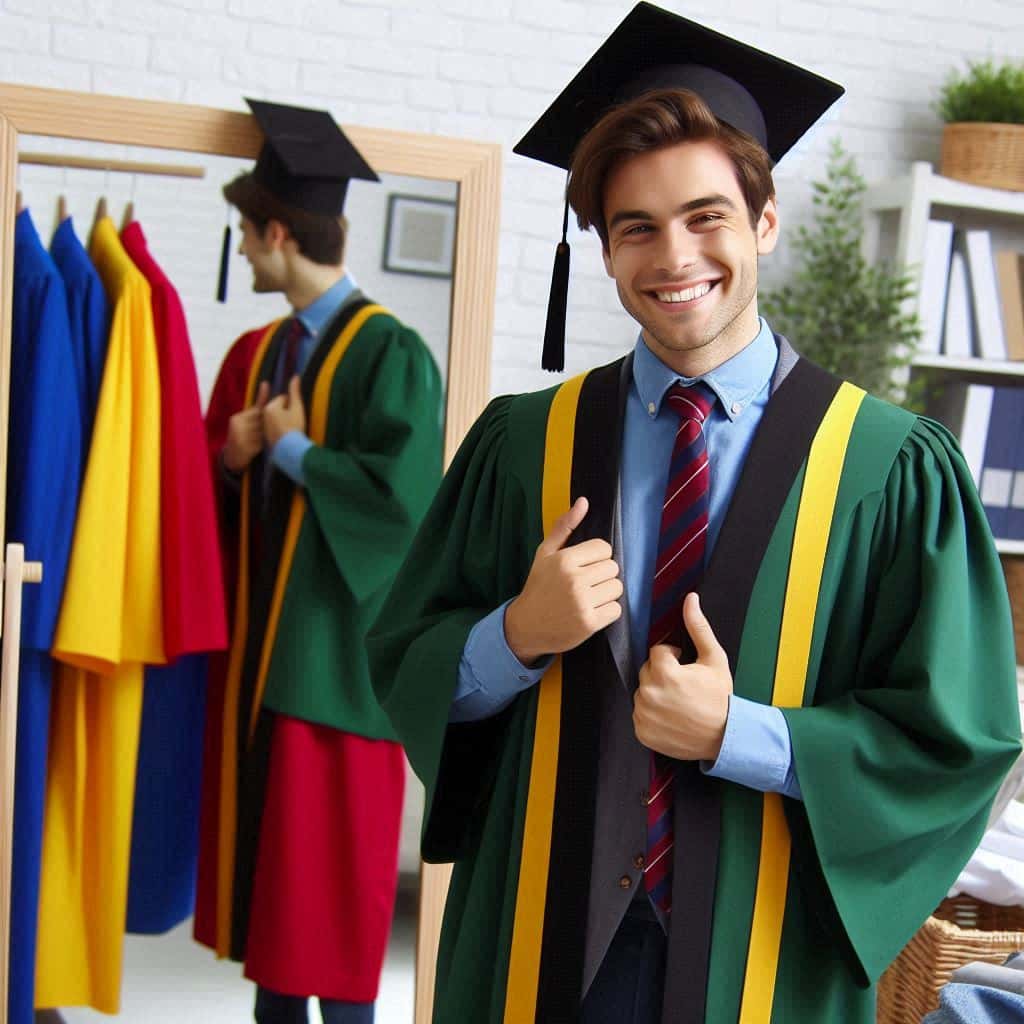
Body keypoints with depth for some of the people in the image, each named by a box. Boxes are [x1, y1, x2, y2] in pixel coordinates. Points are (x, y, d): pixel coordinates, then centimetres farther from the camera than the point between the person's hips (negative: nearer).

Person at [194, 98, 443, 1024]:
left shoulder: (391, 354, -12)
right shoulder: (256, 354, 12)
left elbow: (402, 497, -21)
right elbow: (215, 469, 18)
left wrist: (293, 450, -10)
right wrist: (233, 454, -4)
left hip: (338, 635, -7)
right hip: (258, 629, 8)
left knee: (334, 853, 1)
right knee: (264, 840, 14)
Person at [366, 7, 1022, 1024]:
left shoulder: (894, 469, -10)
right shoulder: (521, 443, -3)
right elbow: (403, 661, 2)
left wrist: (737, 734, -18)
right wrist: (519, 636, -17)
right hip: (539, 937, 2)